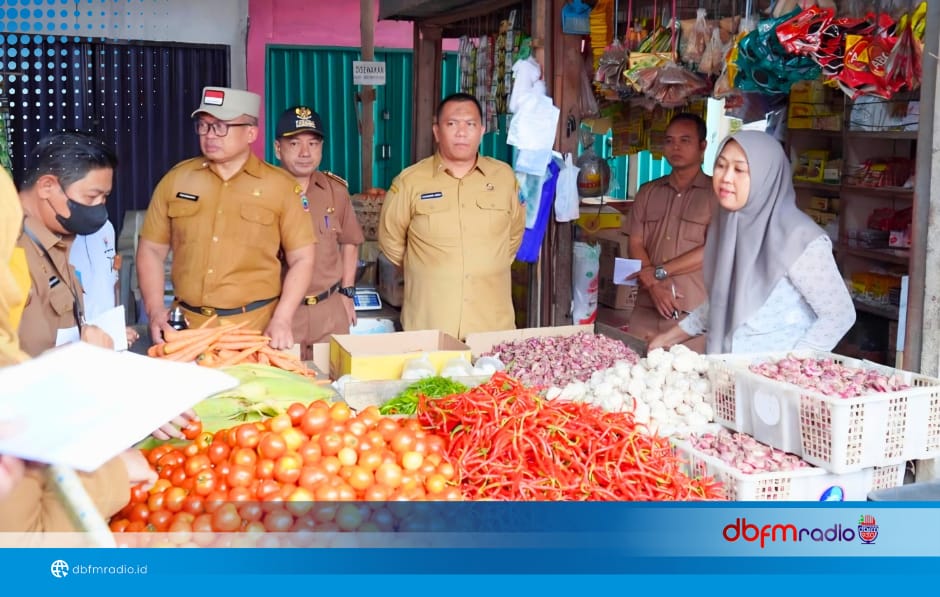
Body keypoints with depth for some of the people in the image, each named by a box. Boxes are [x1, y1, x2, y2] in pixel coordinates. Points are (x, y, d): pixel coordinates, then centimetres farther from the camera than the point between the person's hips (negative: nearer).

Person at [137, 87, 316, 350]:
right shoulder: (175, 179, 4)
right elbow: (151, 249, 9)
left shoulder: (279, 185, -2)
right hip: (188, 326, 2)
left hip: (255, 327, -2)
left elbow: (301, 259, -1)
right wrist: (155, 309, -5)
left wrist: (281, 320, -11)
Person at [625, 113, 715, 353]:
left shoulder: (717, 193, 1)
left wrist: (658, 272, -8)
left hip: (694, 313, -3)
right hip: (646, 310, 4)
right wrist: (653, 286, -9)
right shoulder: (648, 192, 15)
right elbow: (636, 244, 7)